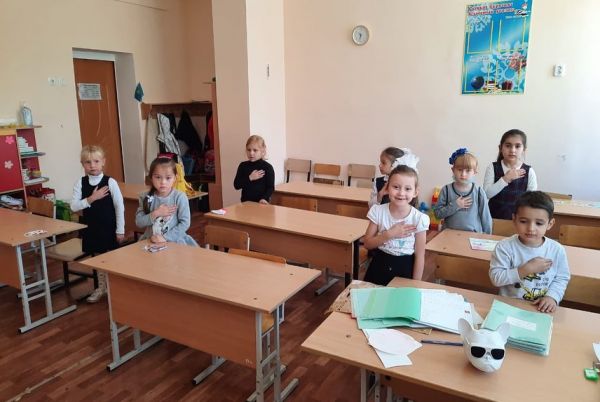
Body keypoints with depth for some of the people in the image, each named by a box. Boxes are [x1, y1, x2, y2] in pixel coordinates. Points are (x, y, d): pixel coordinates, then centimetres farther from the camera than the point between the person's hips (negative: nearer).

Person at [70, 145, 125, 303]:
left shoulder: (110, 182, -12)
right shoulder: (80, 183, -3)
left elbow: (119, 206, -9)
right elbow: (73, 207, -8)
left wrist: (120, 230, -8)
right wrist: (91, 198, -22)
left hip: (109, 227, -3)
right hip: (91, 228, 3)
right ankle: (101, 287, 33)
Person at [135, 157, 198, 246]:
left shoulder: (180, 197, -8)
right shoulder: (146, 197, 1)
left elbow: (185, 223, -10)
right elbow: (138, 222, 1)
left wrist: (166, 237, -16)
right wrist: (155, 214, -13)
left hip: (175, 240, -2)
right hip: (151, 241, 2)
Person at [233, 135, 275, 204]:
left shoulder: (267, 167, -7)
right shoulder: (243, 166, 3)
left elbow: (270, 187, -8)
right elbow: (236, 185, -3)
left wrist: (264, 198, -25)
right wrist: (250, 178, -15)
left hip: (261, 203, -3)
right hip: (246, 202, 3)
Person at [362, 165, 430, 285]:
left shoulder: (419, 218, -15)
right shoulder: (378, 211, -10)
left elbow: (419, 256, -8)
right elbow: (368, 244, -6)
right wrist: (389, 234, -21)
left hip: (405, 270, -2)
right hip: (379, 267, 2)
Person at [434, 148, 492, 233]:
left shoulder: (479, 192, 0)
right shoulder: (446, 190, 0)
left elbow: (485, 217, 7)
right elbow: (437, 213, -3)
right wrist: (455, 205, -12)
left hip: (474, 235, 1)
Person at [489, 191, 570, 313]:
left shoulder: (557, 250, -3)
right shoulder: (505, 247, -11)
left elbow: (562, 278, 8)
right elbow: (495, 278, -14)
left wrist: (552, 296, -9)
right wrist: (527, 269, -18)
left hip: (542, 308, 3)